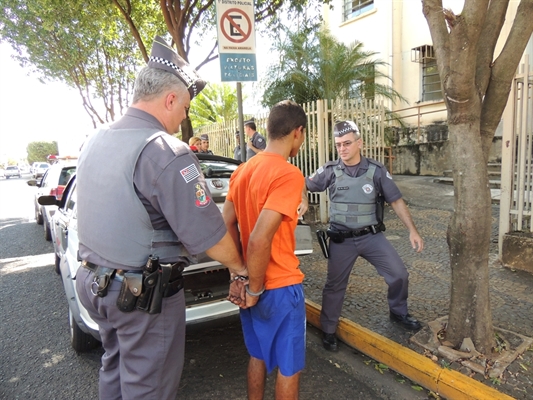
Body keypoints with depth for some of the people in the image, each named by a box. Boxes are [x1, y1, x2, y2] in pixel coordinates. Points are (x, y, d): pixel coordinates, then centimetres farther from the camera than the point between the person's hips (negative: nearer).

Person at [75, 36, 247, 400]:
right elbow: (208, 234, -21)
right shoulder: (166, 152, -23)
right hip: (143, 295, -8)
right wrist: (239, 267, -4)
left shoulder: (95, 142, 4)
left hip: (94, 280, 8)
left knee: (115, 370, 27)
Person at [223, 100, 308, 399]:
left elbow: (226, 224, 5)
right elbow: (259, 239, -29)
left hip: (254, 282, 7)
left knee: (258, 355, 25)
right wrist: (255, 289, -16)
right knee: (289, 365, 14)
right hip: (280, 286, -7)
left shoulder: (243, 170, 3)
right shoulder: (289, 174, -22)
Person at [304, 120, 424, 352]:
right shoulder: (330, 171, -8)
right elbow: (305, 185, -3)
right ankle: (328, 330, 29)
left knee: (399, 274, 5)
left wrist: (412, 230, -6)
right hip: (342, 240, -1)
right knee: (335, 285, 9)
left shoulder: (376, 170, -7)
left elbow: (396, 201, -2)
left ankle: (398, 313, 35)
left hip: (372, 236, 1)